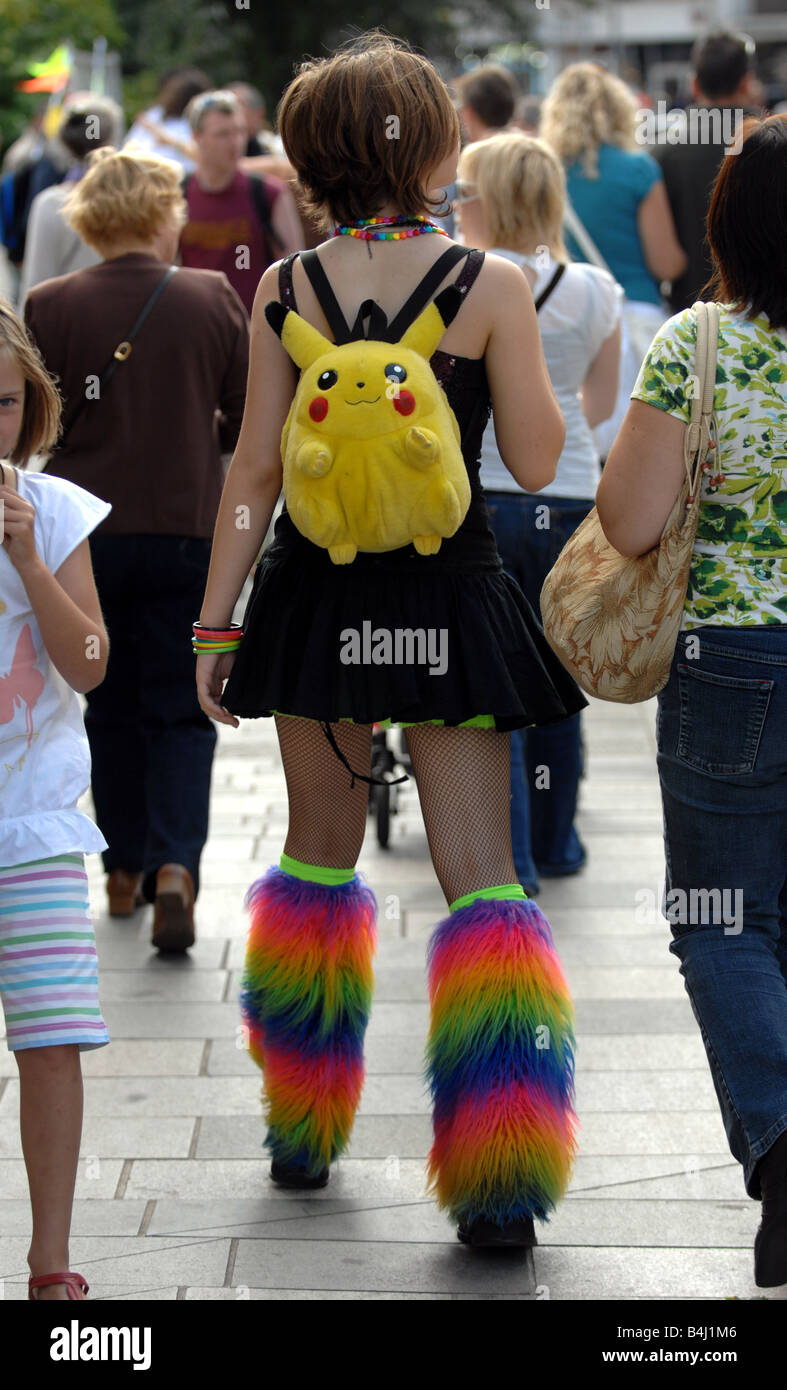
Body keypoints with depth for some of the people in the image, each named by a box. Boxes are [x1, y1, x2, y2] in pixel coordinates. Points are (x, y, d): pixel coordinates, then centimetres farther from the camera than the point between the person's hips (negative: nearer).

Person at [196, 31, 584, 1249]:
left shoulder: (285, 290, -3)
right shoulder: (490, 285, -9)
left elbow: (255, 470, -2)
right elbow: (537, 462, -5)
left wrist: (215, 622, 5)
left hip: (318, 599, 3)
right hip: (449, 604, -3)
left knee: (319, 852, 20)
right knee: (480, 877, 0)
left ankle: (303, 1130, 30)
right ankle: (504, 1179, -6)